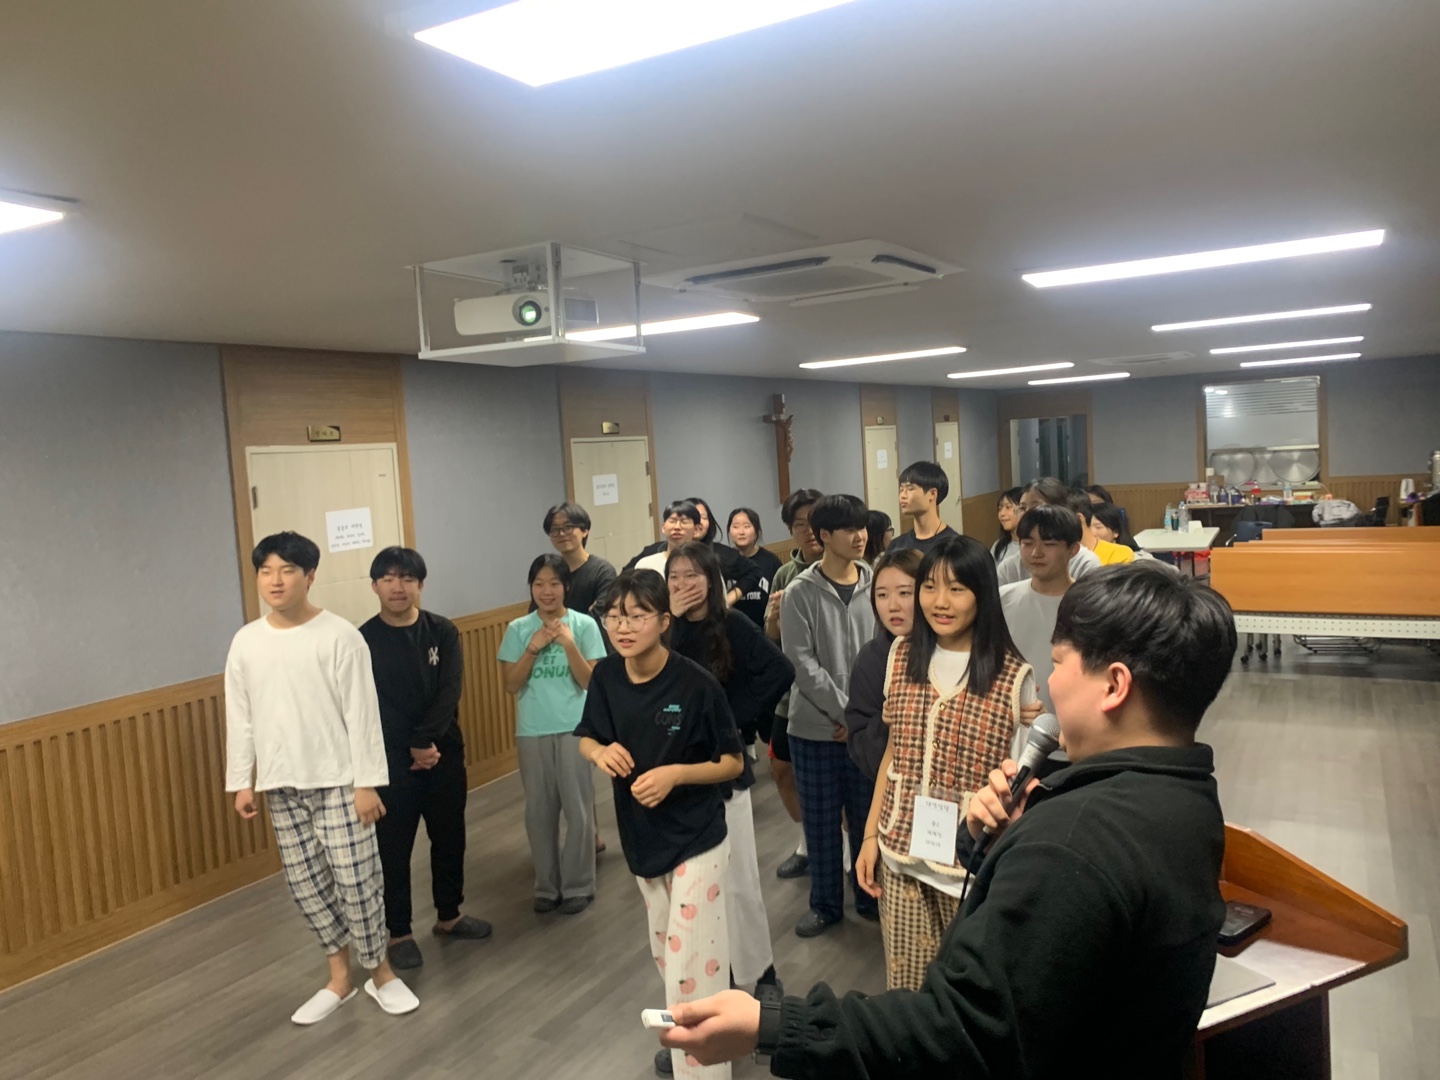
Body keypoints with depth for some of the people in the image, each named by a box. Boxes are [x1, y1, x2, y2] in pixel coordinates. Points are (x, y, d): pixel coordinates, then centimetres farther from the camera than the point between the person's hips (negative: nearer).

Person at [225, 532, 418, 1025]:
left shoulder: (339, 635, -11)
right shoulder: (246, 642, 3)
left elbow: (362, 714, -11)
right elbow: (240, 719, 9)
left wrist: (367, 782, -12)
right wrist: (241, 783, 7)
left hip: (338, 779, -4)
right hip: (282, 785, 5)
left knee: (356, 878, -1)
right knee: (305, 882, 11)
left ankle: (380, 970, 20)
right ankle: (340, 976, 28)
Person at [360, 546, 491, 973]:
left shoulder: (443, 632, -1)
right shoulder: (364, 640, -7)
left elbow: (449, 693, -8)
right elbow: (373, 707, -9)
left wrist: (425, 741, -17)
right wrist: (412, 749, -13)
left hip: (444, 752, 3)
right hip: (391, 758, -2)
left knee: (450, 838, 14)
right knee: (393, 848, 5)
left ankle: (448, 916, 32)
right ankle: (399, 932, 19)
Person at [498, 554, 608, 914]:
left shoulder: (584, 625, -5)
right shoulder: (518, 629, 0)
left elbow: (589, 681, -8)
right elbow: (511, 685, -3)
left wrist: (569, 644, -21)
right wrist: (533, 648, -14)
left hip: (575, 729, -2)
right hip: (532, 732, 2)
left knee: (577, 809, 4)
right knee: (539, 811, 9)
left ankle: (578, 886, 18)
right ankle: (547, 885, 24)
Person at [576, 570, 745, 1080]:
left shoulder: (696, 684, -23)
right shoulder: (606, 676, -9)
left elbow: (733, 762, -12)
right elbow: (586, 738, 6)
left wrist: (675, 774, -27)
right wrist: (600, 752, -16)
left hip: (696, 841, -6)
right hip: (640, 837, 6)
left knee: (691, 967, -3)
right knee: (664, 954, 24)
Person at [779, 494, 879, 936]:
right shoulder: (799, 593, -7)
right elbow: (802, 664, -11)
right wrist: (848, 713, -14)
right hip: (816, 727, -1)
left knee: (868, 815, 12)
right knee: (821, 820, 9)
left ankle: (870, 896, 31)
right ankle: (825, 903, 26)